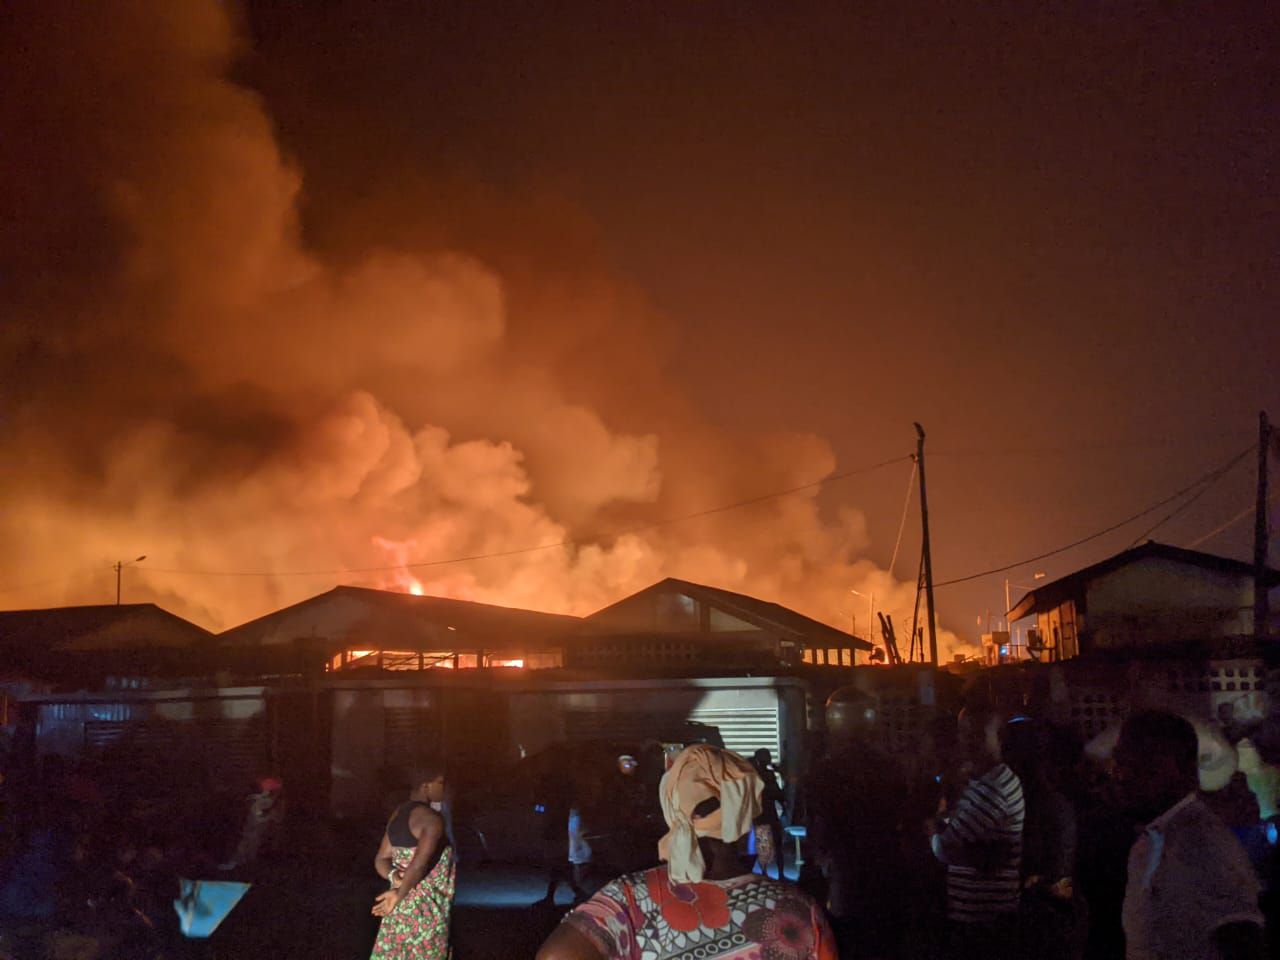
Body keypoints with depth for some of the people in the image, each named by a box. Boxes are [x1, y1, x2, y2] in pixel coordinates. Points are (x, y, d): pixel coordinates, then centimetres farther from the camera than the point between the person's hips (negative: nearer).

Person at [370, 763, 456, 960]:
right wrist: (399, 896, -18)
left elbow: (381, 860, 12)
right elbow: (419, 864, -30)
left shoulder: (398, 815, 11)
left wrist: (394, 878, -7)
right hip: (424, 912, -9)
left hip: (402, 910, 9)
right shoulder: (432, 819, -18)